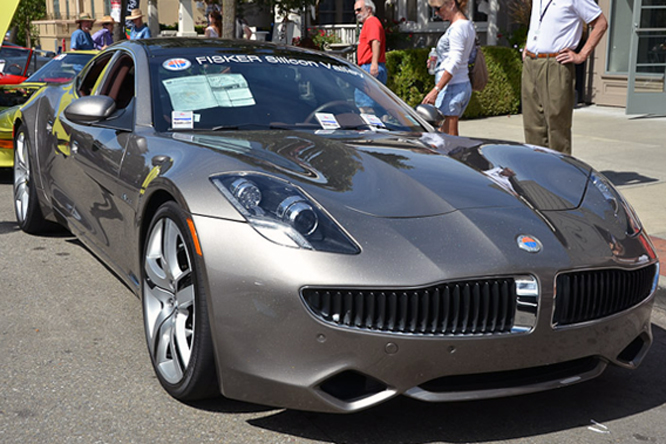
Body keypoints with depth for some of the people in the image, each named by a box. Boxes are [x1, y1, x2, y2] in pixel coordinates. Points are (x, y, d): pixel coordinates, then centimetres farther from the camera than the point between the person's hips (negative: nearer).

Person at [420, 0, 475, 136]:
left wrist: (435, 90, -24)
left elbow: (454, 63, -21)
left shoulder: (457, 28, -14)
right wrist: (438, 61, 14)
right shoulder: (468, 25, 15)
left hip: (451, 87, -10)